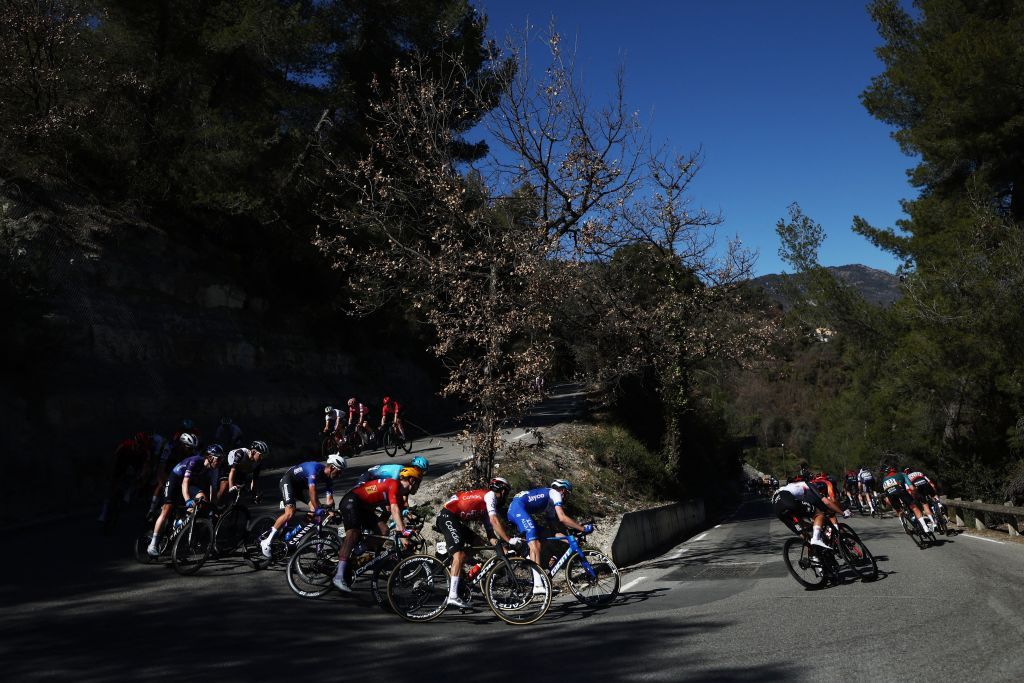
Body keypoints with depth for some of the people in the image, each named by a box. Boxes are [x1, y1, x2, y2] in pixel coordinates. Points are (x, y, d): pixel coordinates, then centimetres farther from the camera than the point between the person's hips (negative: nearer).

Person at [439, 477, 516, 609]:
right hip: (447, 516, -10)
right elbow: (494, 521, -18)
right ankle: (453, 596, -22)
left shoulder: (486, 508, 22)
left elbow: (490, 533, 18)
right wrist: (508, 540, -18)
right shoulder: (490, 495, -5)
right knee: (459, 554, -18)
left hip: (455, 520, 10)